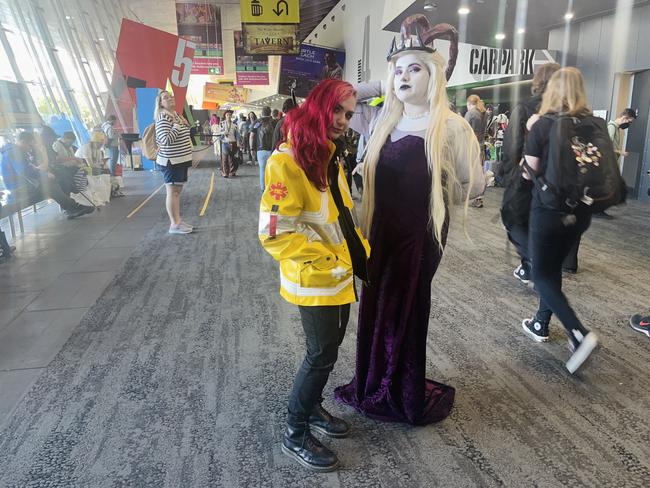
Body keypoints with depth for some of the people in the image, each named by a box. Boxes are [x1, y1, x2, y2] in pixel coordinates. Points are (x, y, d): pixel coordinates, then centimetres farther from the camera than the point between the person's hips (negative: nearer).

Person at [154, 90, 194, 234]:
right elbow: (166, 140, -26)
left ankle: (178, 221, 21)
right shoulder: (163, 118, -15)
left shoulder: (176, 115, 13)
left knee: (177, 190, 13)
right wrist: (178, 125, -20)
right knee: (172, 191, -5)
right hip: (171, 161, -9)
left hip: (180, 159, 9)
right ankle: (174, 225, 1)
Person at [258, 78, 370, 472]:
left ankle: (313, 408, 42)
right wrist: (328, 262, -21)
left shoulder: (330, 156, 9)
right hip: (315, 280, -9)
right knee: (322, 355, 3)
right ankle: (296, 434, 23)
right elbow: (276, 233, -26)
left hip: (339, 275, 9)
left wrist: (360, 250, 10)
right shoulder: (288, 161, -21)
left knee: (329, 347, 20)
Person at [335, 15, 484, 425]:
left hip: (421, 234, -4)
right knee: (377, 307, 13)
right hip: (381, 232, 5)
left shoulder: (452, 126, -9)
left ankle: (406, 396, 31)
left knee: (407, 311, 9)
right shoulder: (381, 120, 4)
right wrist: (380, 88, 4)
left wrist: (433, 197, 2)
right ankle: (375, 386, 34)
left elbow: (474, 185, -3)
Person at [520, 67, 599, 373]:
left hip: (549, 210, -5)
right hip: (580, 211, 6)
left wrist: (531, 132, 0)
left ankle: (580, 335, -10)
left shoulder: (543, 124, -12)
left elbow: (528, 173, -8)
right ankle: (541, 324, 32)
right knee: (554, 267, 20)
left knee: (542, 274, 4)